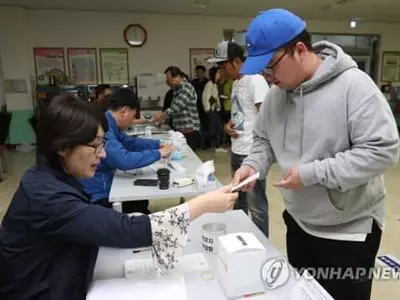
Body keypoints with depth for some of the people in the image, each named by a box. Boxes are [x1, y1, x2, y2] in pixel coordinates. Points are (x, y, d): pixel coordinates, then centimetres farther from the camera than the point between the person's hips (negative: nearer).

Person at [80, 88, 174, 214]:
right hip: (96, 198, -9)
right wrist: (158, 154, -25)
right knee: (140, 205, 0)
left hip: (104, 188, 9)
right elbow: (124, 160, -37)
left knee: (141, 199, 13)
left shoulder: (110, 125, 4)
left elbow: (130, 142, 19)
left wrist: (158, 145, 10)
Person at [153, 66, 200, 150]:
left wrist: (161, 115, -15)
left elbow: (177, 106, -22)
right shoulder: (178, 88, 17)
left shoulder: (186, 87, -13)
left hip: (189, 130, -9)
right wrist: (164, 119, 11)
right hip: (180, 129, 9)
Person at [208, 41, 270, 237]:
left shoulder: (255, 80, -13)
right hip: (237, 151, 9)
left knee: (256, 205, 1)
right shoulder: (236, 83, 14)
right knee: (238, 200, 21)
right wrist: (229, 124, 3)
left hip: (252, 154, -9)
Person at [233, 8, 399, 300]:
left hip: (350, 231, -6)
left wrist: (313, 173, -27)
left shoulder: (353, 85, -21)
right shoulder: (277, 93, -1)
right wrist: (253, 165, -10)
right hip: (298, 223, 6)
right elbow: (264, 139, 11)